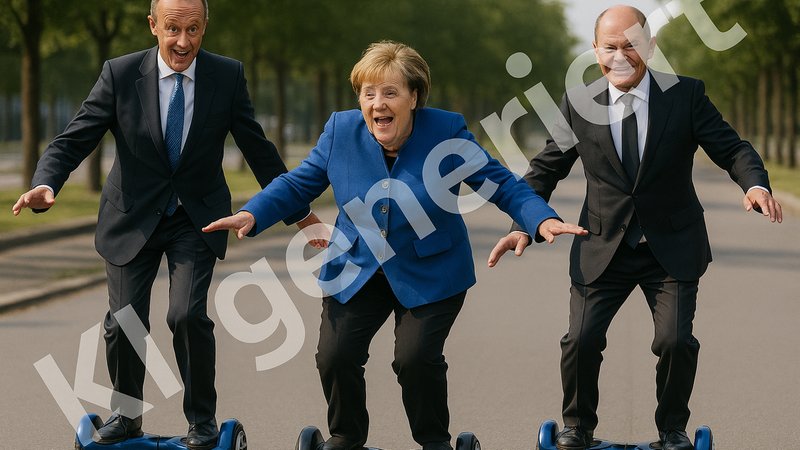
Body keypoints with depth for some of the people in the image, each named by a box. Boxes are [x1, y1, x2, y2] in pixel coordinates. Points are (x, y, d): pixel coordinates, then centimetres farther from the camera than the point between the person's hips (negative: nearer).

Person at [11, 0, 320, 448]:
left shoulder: (227, 76, -9)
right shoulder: (120, 75, -12)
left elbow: (259, 150, 0)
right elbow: (72, 141, -12)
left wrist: (299, 212, 4)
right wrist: (46, 184, -32)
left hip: (197, 218, -1)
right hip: (133, 217, 1)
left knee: (188, 315, -16)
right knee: (124, 322, 1)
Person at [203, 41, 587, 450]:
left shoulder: (446, 132, -13)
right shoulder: (341, 130, -6)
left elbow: (501, 185, -10)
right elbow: (298, 184, 4)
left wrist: (543, 220, -26)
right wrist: (252, 215, -12)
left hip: (431, 275, -3)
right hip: (356, 270, 3)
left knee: (416, 357, -16)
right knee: (334, 356, -7)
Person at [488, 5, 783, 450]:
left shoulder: (687, 95, -6)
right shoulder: (578, 103, -3)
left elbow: (732, 149, -4)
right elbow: (546, 169, 7)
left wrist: (756, 184, -25)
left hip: (672, 247, -1)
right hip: (604, 248, 1)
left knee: (676, 340, -11)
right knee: (581, 340, -8)